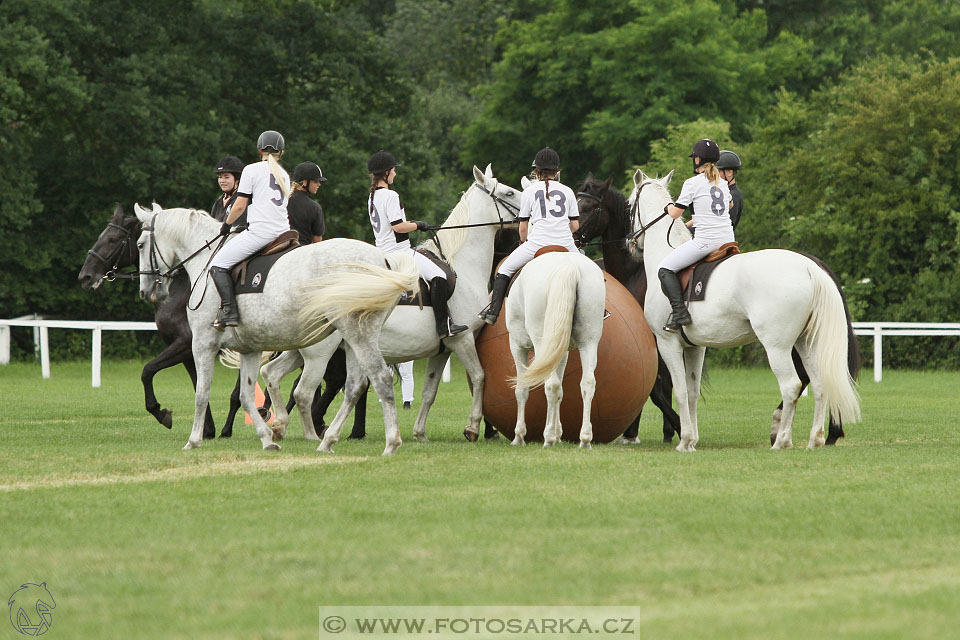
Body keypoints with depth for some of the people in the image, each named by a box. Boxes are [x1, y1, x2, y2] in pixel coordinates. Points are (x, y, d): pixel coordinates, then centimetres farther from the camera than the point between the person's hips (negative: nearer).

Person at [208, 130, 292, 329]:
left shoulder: (252, 170, 0)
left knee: (218, 264, -2)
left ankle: (229, 311, -15)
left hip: (259, 231, -7)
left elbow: (240, 206, -3)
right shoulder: (284, 175, 19)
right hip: (283, 230, 7)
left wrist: (227, 224, 14)